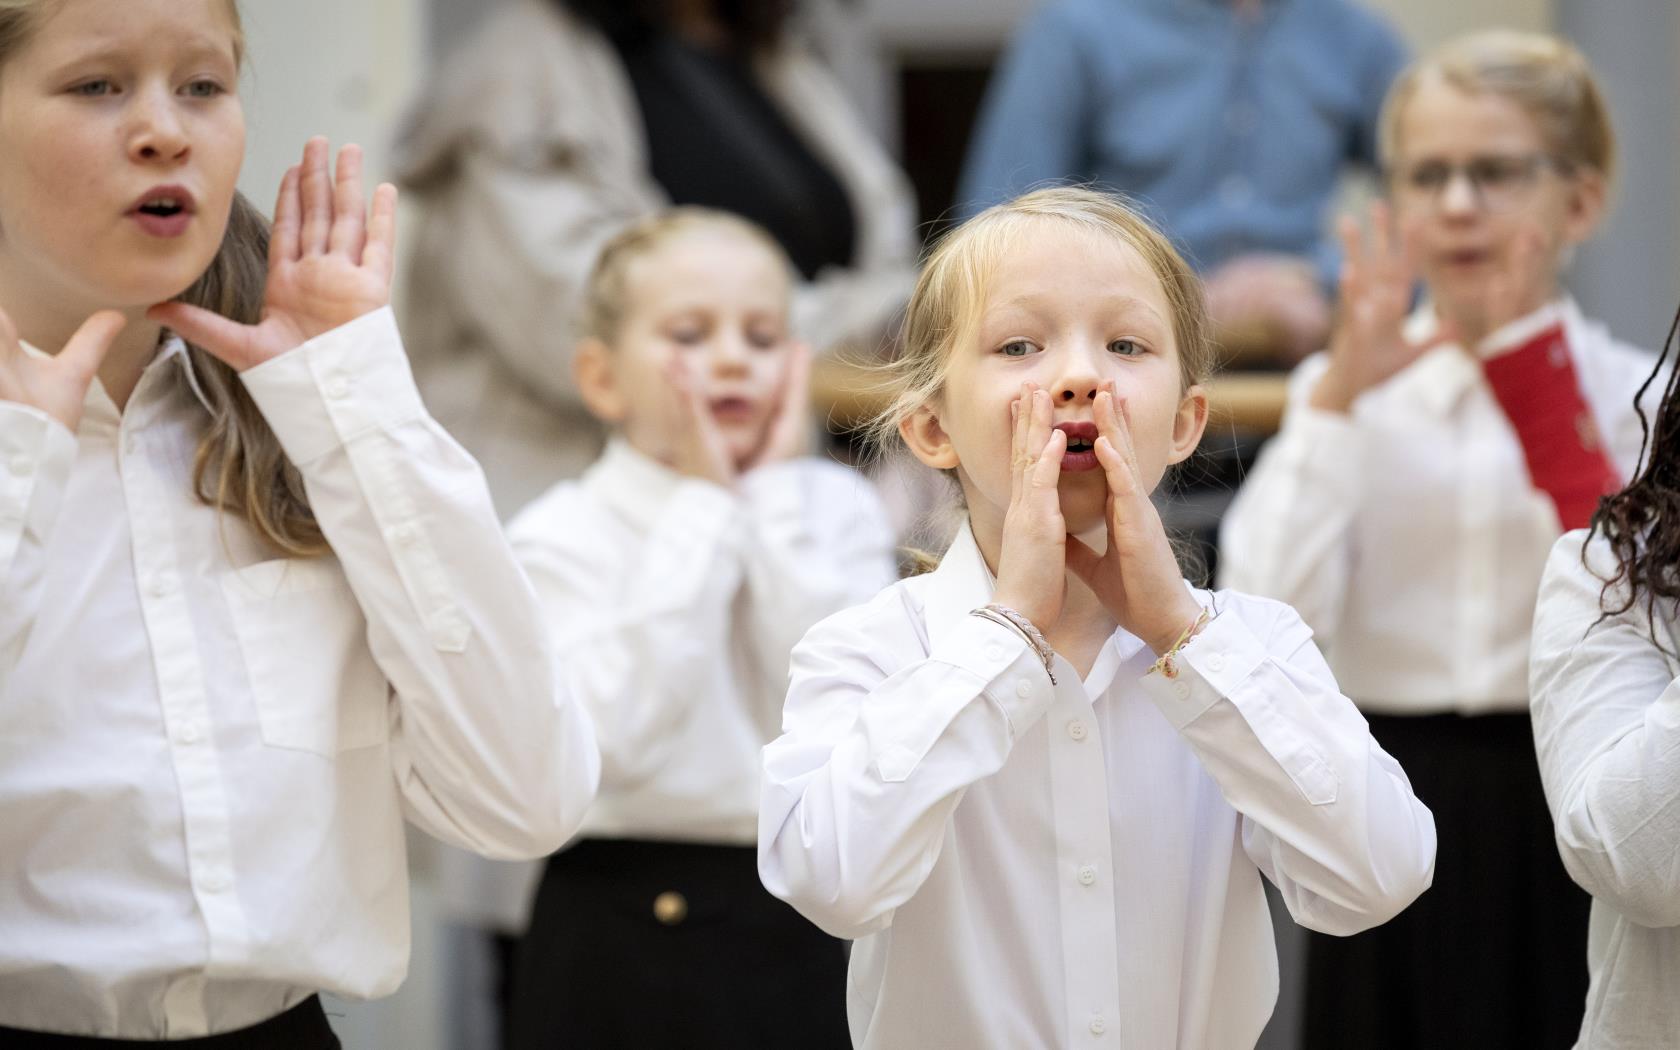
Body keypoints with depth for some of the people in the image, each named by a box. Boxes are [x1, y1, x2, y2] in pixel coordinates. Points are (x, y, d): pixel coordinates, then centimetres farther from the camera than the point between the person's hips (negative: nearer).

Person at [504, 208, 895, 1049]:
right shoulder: (560, 537, -3)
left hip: (801, 923, 2)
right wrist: (703, 508, -11)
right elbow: (612, 738, -18)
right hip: (619, 941, -2)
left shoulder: (835, 509, 5)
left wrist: (775, 499, -7)